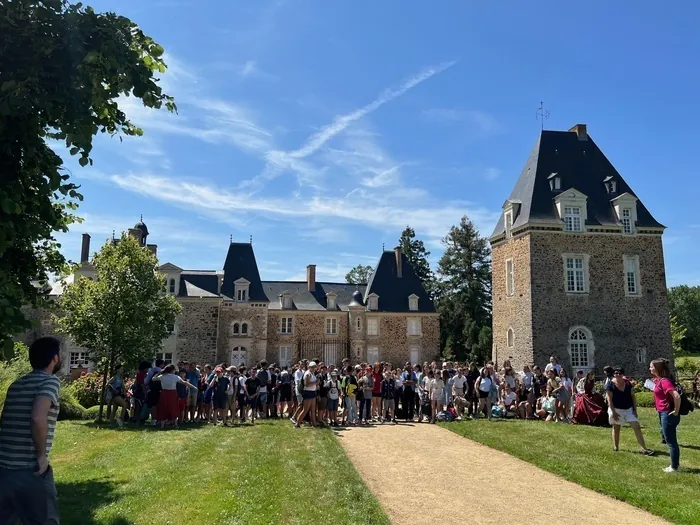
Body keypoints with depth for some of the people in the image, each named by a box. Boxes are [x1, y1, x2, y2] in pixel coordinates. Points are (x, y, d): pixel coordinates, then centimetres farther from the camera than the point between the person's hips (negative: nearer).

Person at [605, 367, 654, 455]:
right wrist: (613, 412, -17)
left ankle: (644, 448, -1)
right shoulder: (610, 384, -11)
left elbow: (633, 396, 6)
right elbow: (609, 399, -13)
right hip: (616, 410, -4)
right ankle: (615, 447, 21)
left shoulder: (627, 383, 2)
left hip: (629, 409, 4)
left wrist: (635, 409, 0)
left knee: (637, 427, -3)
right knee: (616, 428, 8)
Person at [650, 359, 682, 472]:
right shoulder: (659, 380, 9)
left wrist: (676, 411, -21)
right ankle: (675, 463, 30)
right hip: (663, 413, 10)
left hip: (667, 414, -10)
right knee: (670, 440, 19)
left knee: (671, 441, 1)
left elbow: (677, 396, -31)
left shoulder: (664, 381, -21)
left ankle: (674, 467, 11)